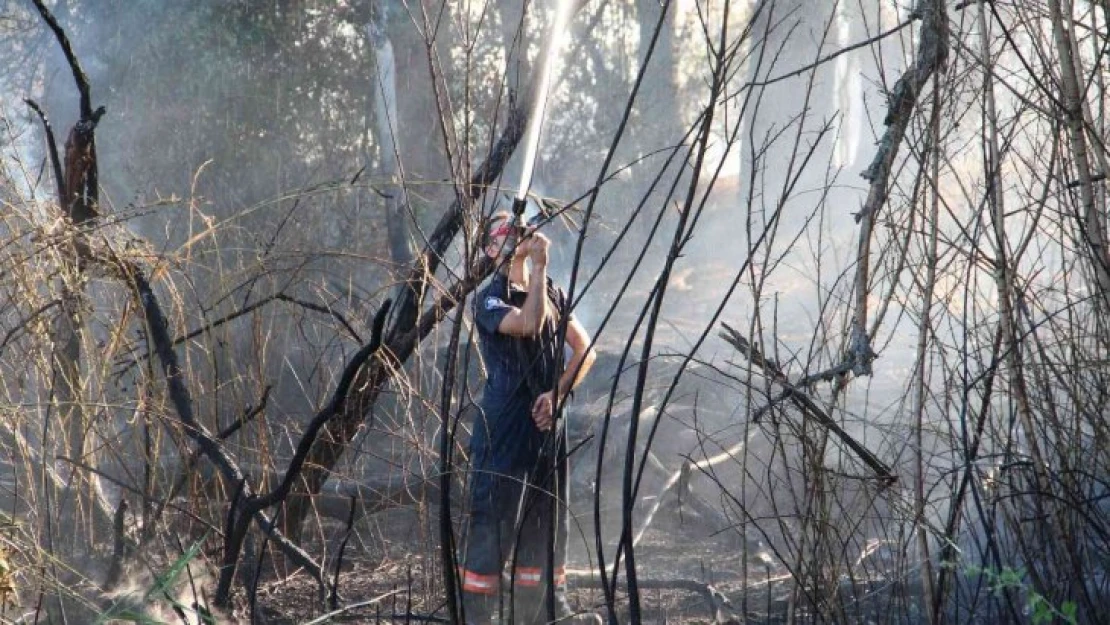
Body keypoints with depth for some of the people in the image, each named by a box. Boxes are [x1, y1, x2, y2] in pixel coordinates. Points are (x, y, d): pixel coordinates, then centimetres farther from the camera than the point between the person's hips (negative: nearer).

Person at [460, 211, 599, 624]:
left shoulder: (553, 293, 13)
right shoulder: (490, 299, -5)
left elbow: (584, 348, 10)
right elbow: (528, 323, -25)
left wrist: (557, 394, -5)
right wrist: (539, 265, -20)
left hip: (546, 423, 6)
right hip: (503, 426, -6)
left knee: (546, 516, 12)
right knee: (494, 516, -7)